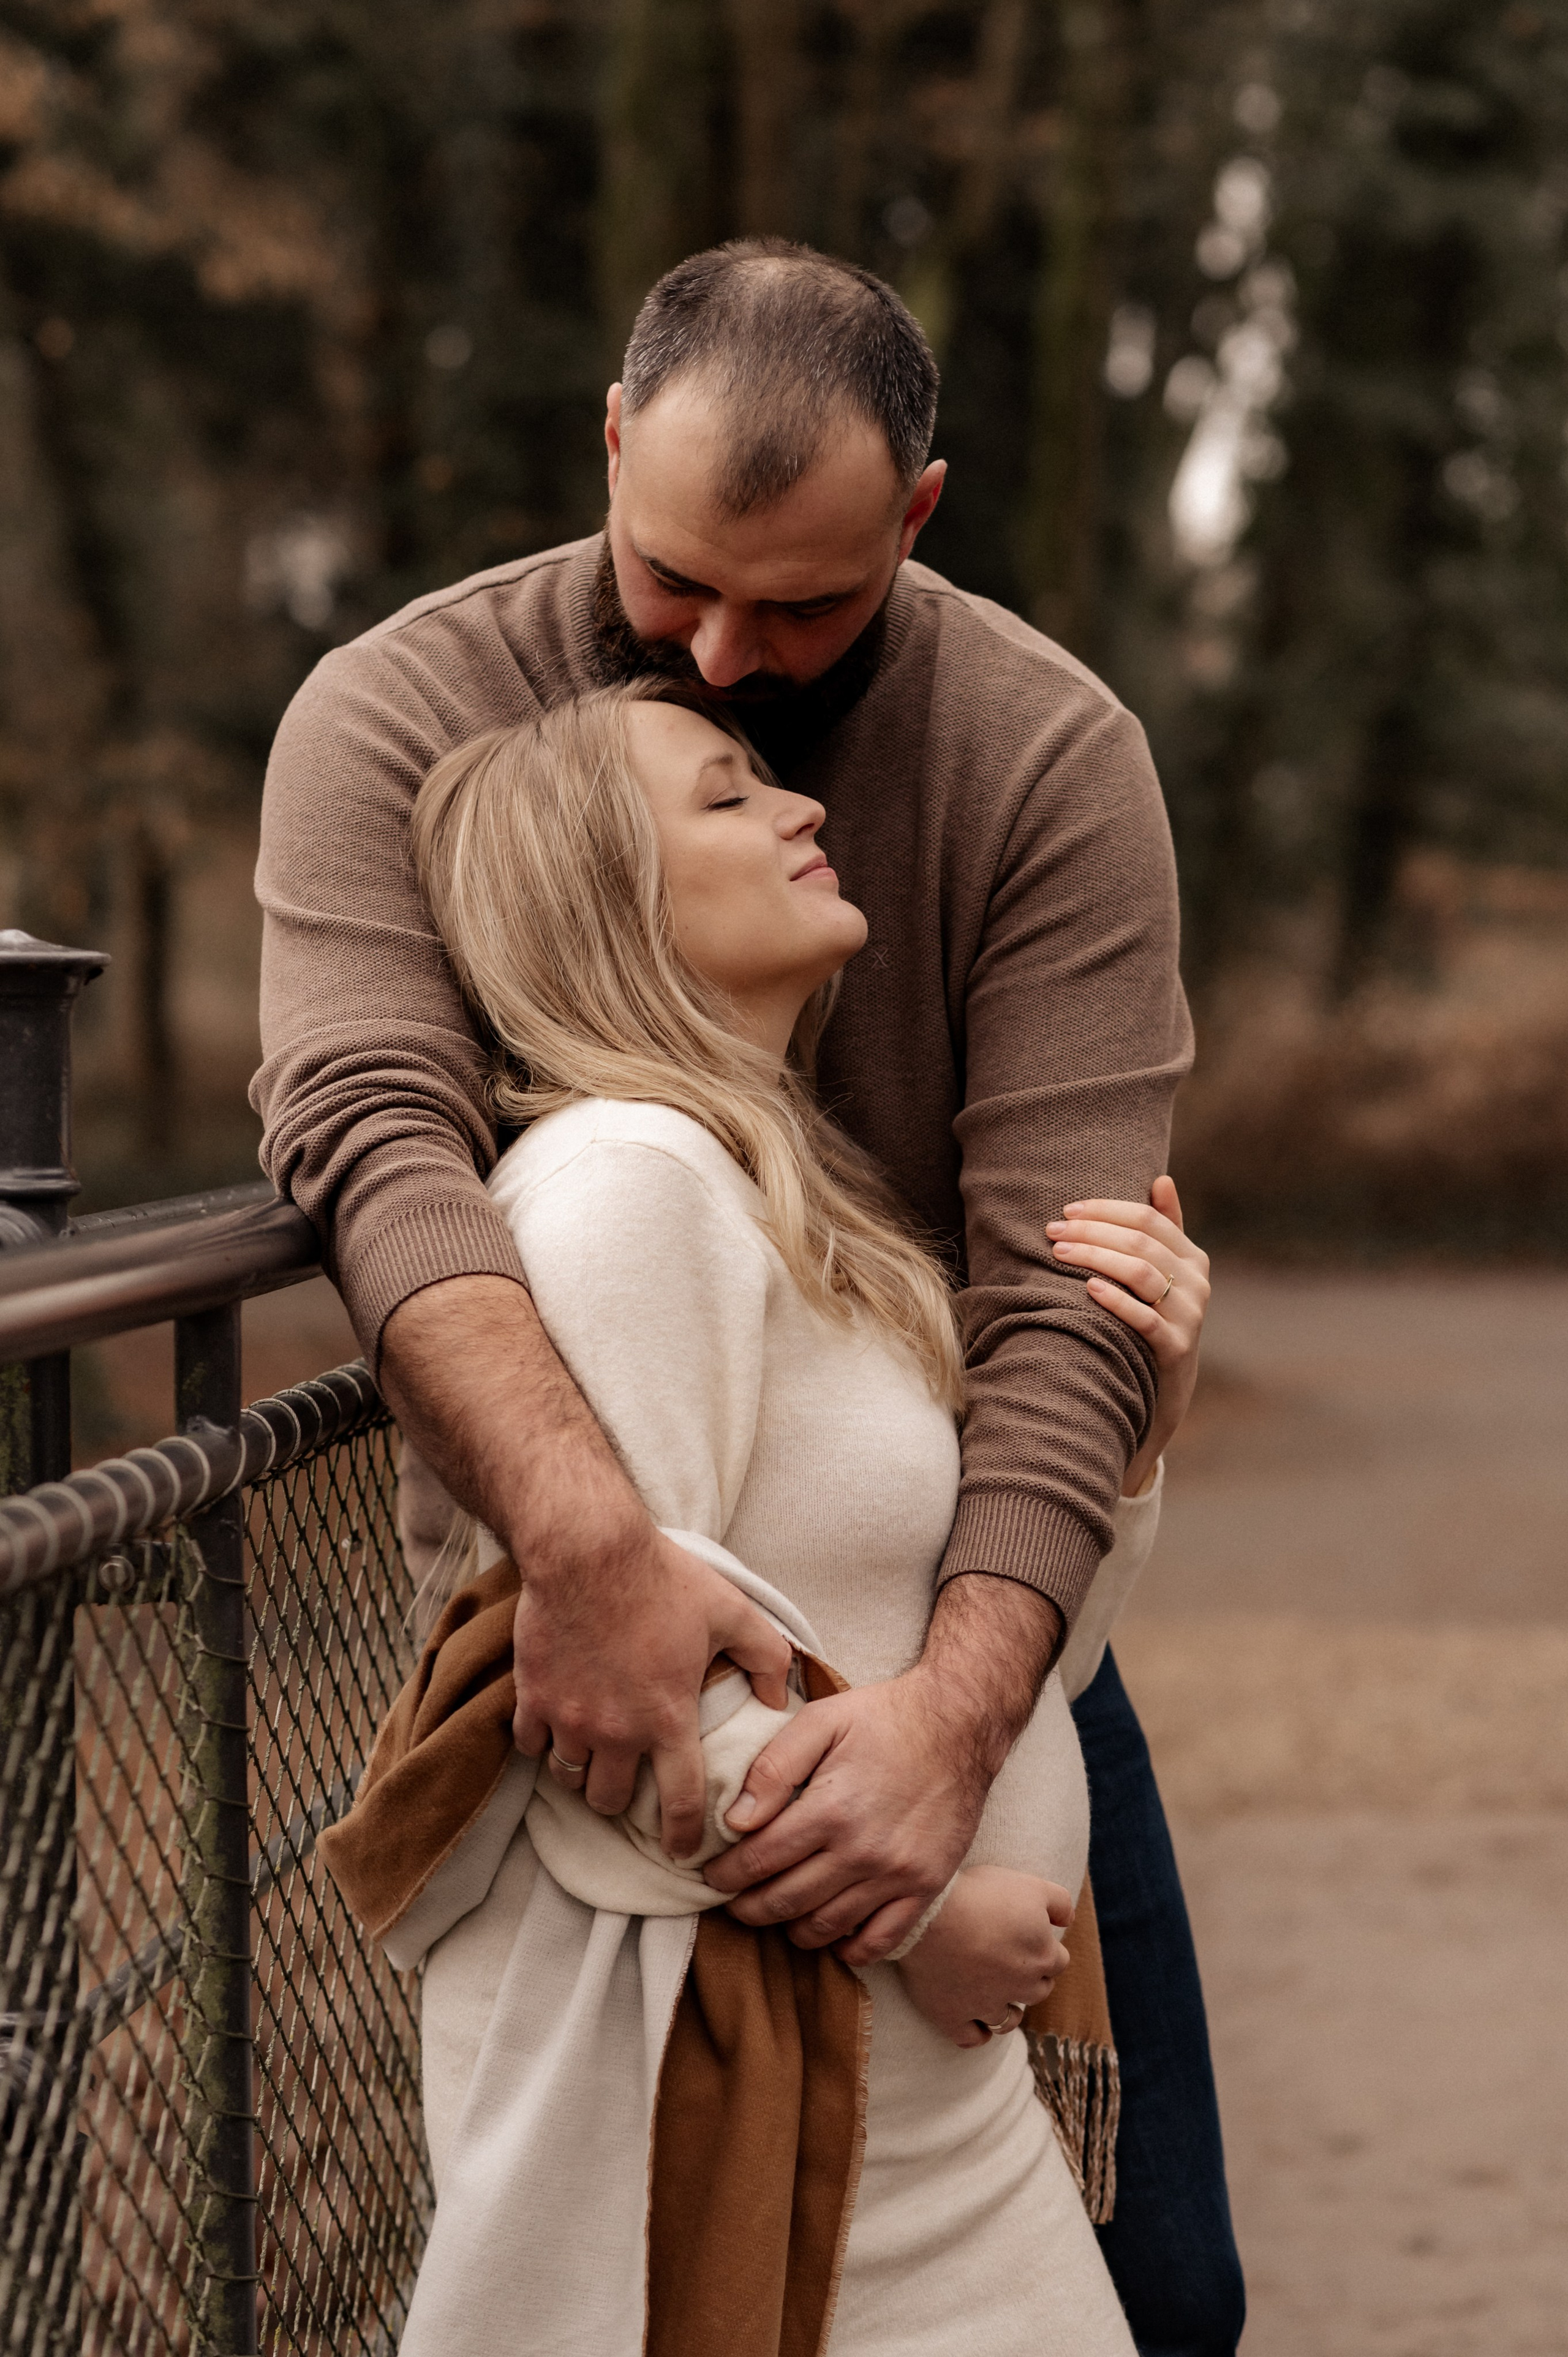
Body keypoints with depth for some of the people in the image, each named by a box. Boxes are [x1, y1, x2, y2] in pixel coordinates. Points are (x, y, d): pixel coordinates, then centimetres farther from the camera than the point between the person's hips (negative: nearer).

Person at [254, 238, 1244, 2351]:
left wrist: (960, 1705, -38)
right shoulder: (395, 722, -14)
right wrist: (586, 1537, -49)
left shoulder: (1051, 762, -14)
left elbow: (1071, 1286, -23)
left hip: (965, 1614, 1)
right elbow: (376, 1129, -31)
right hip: (552, 1609, 0)